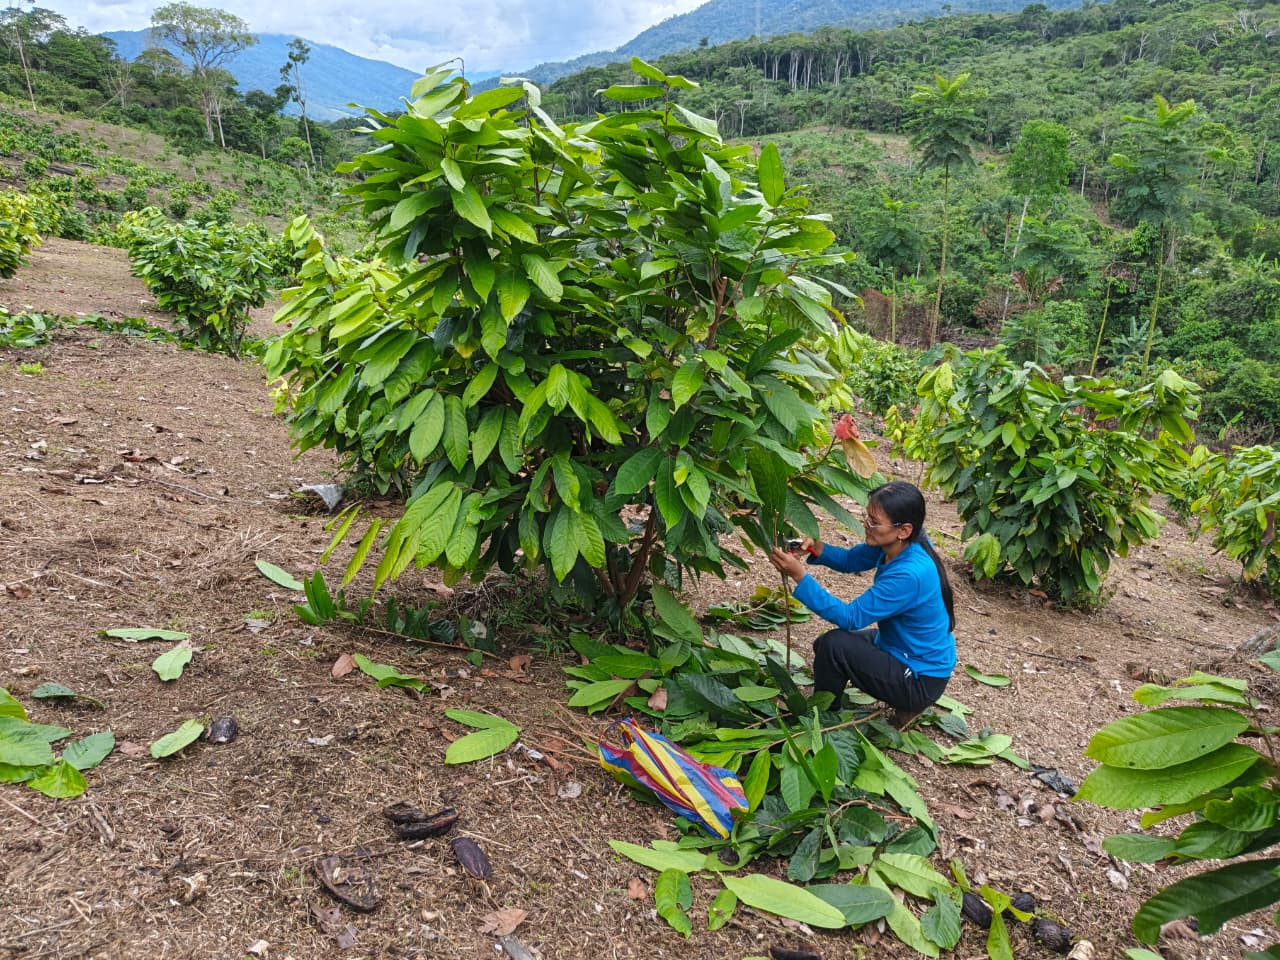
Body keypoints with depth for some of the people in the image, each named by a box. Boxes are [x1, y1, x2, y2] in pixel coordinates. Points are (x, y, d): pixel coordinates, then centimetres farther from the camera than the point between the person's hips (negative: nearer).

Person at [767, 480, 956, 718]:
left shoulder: (909, 574, -34)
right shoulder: (899, 544, -10)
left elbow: (851, 618, -28)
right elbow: (850, 560, 5)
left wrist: (799, 576, -32)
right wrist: (817, 548, -17)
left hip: (922, 680, -9)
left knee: (834, 644, -21)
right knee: (825, 644, 15)